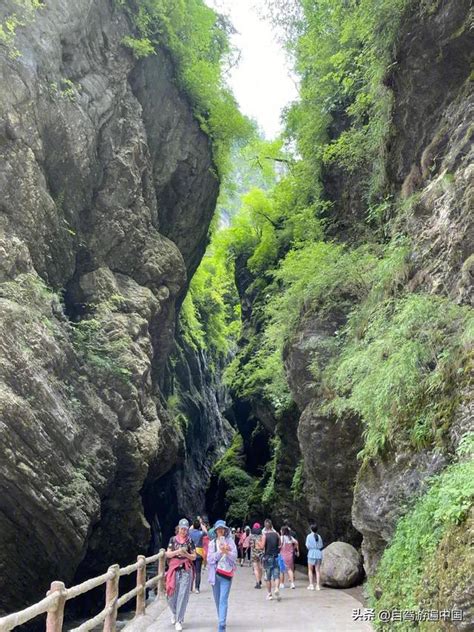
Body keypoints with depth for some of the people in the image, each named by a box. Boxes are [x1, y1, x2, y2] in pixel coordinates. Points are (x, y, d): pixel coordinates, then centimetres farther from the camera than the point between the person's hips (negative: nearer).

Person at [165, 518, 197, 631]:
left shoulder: (190, 541, 3)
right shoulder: (173, 539, 4)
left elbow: (194, 557, 5)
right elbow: (168, 554, 1)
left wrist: (186, 554, -15)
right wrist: (177, 551, -16)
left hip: (186, 570, -1)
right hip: (174, 569, 1)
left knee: (183, 595, -3)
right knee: (171, 594, 3)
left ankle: (179, 621, 8)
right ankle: (174, 613, 34)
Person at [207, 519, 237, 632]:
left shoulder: (230, 541, 4)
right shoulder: (212, 543, 7)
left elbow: (234, 556, -3)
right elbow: (210, 559, -2)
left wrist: (227, 552, -22)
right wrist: (220, 552, -16)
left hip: (226, 573, -3)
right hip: (215, 574, 3)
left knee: (223, 600, -10)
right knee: (217, 600, 13)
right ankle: (221, 619, 31)